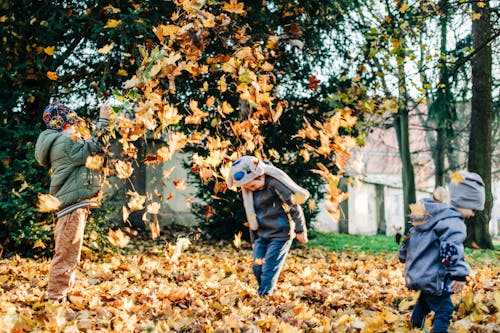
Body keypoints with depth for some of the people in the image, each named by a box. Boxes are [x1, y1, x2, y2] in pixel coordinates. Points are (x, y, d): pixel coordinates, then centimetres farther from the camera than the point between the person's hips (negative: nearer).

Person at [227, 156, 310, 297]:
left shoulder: (274, 183, -19)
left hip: (280, 234, -7)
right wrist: (254, 240, 20)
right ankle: (268, 294, 20)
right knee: (257, 267, 4)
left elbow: (294, 205, -15)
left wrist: (300, 231, -10)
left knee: (269, 270, -9)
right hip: (261, 235, 7)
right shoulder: (248, 190, 4)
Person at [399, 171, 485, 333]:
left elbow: (410, 236, 24)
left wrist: (404, 257, 35)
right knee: (444, 310, -6)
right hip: (432, 277, -10)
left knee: (425, 300, 31)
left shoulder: (430, 215, 13)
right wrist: (460, 274, -34)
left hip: (415, 273, 10)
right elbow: (452, 249, -32)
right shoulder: (453, 223, -17)